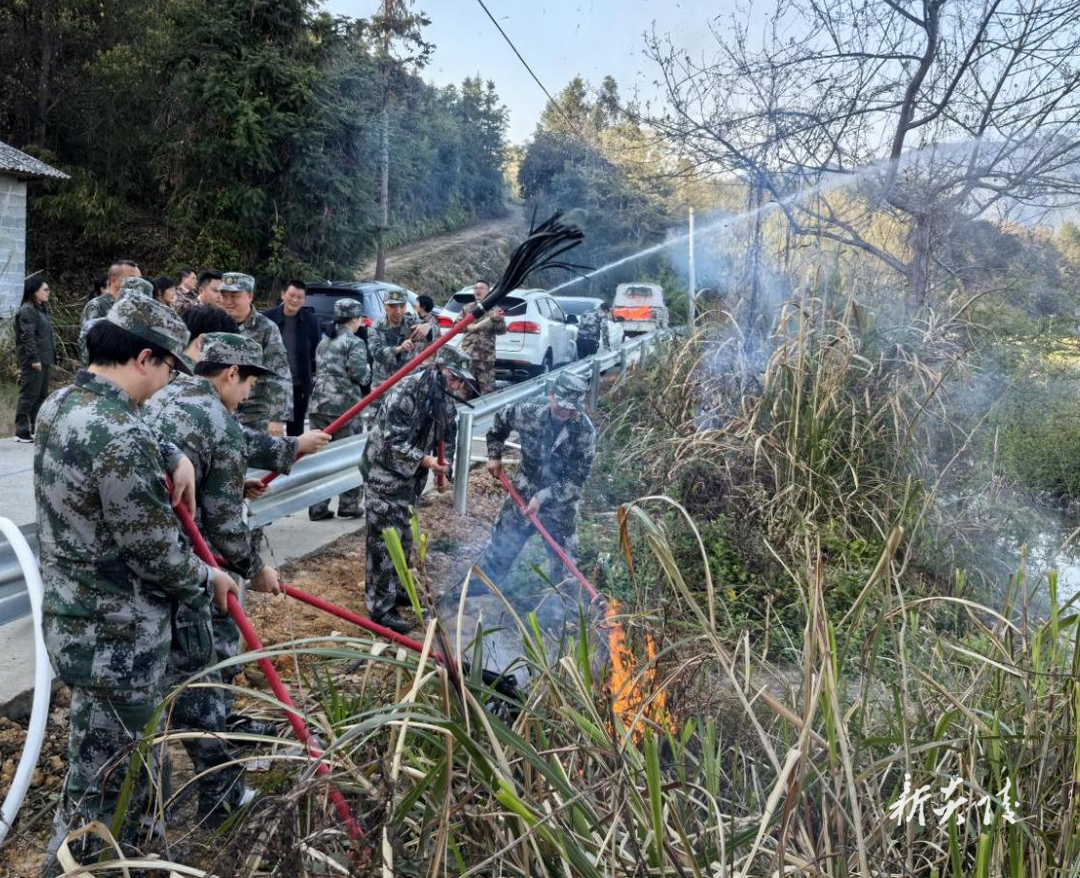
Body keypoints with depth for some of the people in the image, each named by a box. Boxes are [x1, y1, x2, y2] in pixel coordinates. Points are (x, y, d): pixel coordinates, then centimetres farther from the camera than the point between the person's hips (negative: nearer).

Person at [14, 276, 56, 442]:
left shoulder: (40, 309, 18)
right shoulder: (27, 311, -11)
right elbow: (27, 337, -18)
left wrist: (50, 358, 16)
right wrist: (34, 359, -21)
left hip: (43, 361, 10)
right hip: (33, 362, -10)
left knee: (42, 395, 13)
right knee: (29, 396, -6)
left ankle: (36, 429, 20)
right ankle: (22, 432, -1)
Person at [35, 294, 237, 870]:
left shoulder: (59, 406, 3)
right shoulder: (121, 439, -28)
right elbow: (158, 556, -21)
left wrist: (172, 457, 3)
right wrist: (209, 582, -3)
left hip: (69, 621, 10)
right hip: (117, 642, -10)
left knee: (92, 763, 27)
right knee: (107, 783, 7)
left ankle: (80, 862, 46)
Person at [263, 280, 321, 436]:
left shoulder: (311, 321, -1)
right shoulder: (268, 317, -5)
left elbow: (317, 352, 5)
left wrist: (315, 377, 1)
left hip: (300, 384, 1)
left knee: (296, 430, 11)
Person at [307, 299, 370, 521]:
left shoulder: (324, 342, 17)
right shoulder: (355, 342, -5)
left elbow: (319, 369, 19)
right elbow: (358, 373, -14)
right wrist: (368, 372, 6)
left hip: (318, 404, 6)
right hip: (344, 406, -6)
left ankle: (318, 507, 8)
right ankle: (348, 505, 10)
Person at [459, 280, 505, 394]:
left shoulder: (494, 310, 4)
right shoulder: (467, 308, 15)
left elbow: (502, 331, -3)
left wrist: (498, 320, -25)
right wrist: (468, 326, -6)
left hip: (486, 355, -3)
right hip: (467, 353, 4)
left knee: (487, 389, -6)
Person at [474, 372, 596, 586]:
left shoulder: (584, 431, -22)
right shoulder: (528, 413, -16)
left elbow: (576, 478, -20)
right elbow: (501, 420, 7)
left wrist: (543, 497, -23)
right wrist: (494, 455, 5)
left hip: (560, 506, -2)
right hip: (522, 496, 2)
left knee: (564, 562, 9)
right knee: (499, 546, 15)